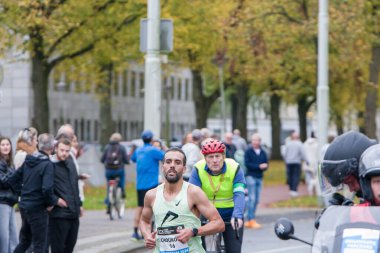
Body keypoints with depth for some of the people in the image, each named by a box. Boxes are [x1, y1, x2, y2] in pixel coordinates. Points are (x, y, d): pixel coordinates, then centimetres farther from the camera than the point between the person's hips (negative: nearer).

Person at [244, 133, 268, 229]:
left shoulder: (263, 153, 13)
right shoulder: (248, 152, -1)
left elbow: (265, 165, 12)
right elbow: (247, 164, -10)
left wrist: (264, 166, -12)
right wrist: (259, 166, -17)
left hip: (259, 177, 6)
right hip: (251, 176, -6)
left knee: (256, 200, 6)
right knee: (252, 198, -12)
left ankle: (249, 220, 12)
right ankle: (251, 220, -13)